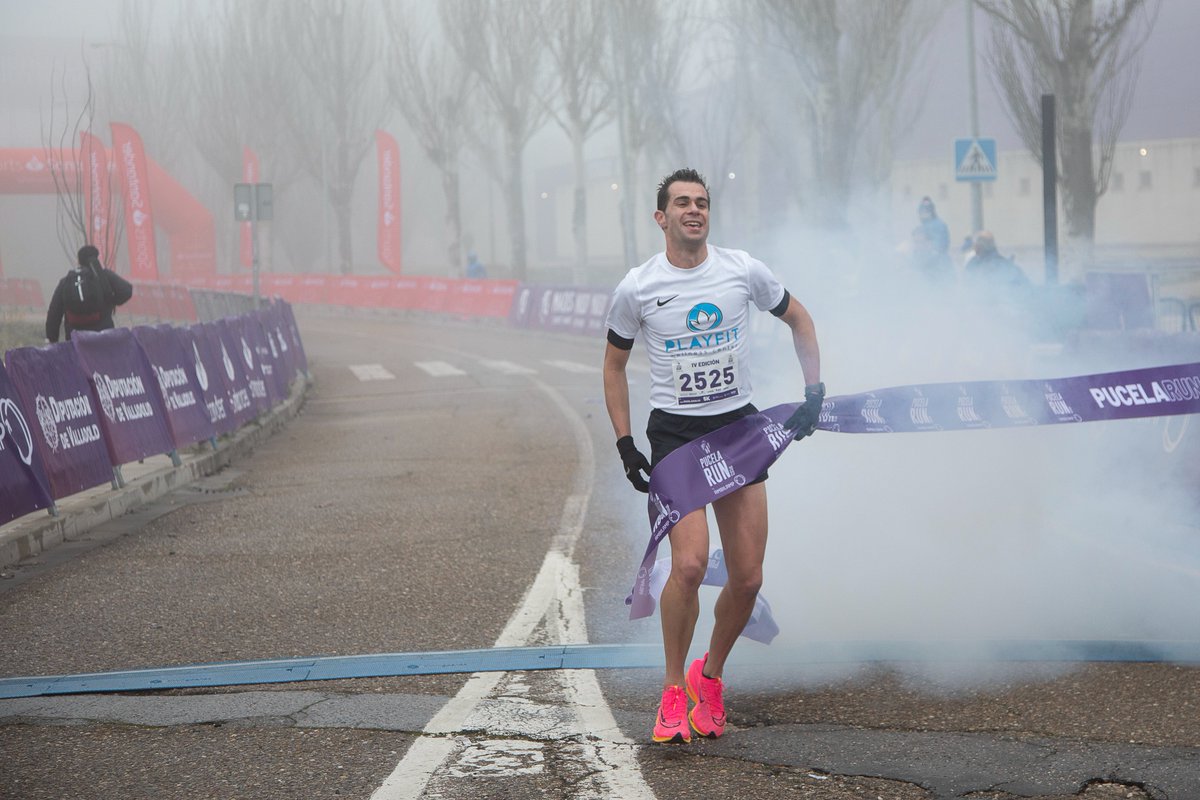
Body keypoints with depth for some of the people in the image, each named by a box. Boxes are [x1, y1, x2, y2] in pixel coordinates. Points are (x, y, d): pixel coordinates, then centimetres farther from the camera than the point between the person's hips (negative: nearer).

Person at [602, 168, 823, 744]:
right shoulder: (636, 288, -4)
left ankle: (709, 676, 25)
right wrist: (624, 443, 2)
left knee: (747, 579, 0)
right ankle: (672, 692, -4)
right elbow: (614, 364, 9)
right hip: (673, 432, -3)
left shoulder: (743, 270, 0)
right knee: (689, 564, -21)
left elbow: (798, 318, 16)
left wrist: (814, 392, 7)